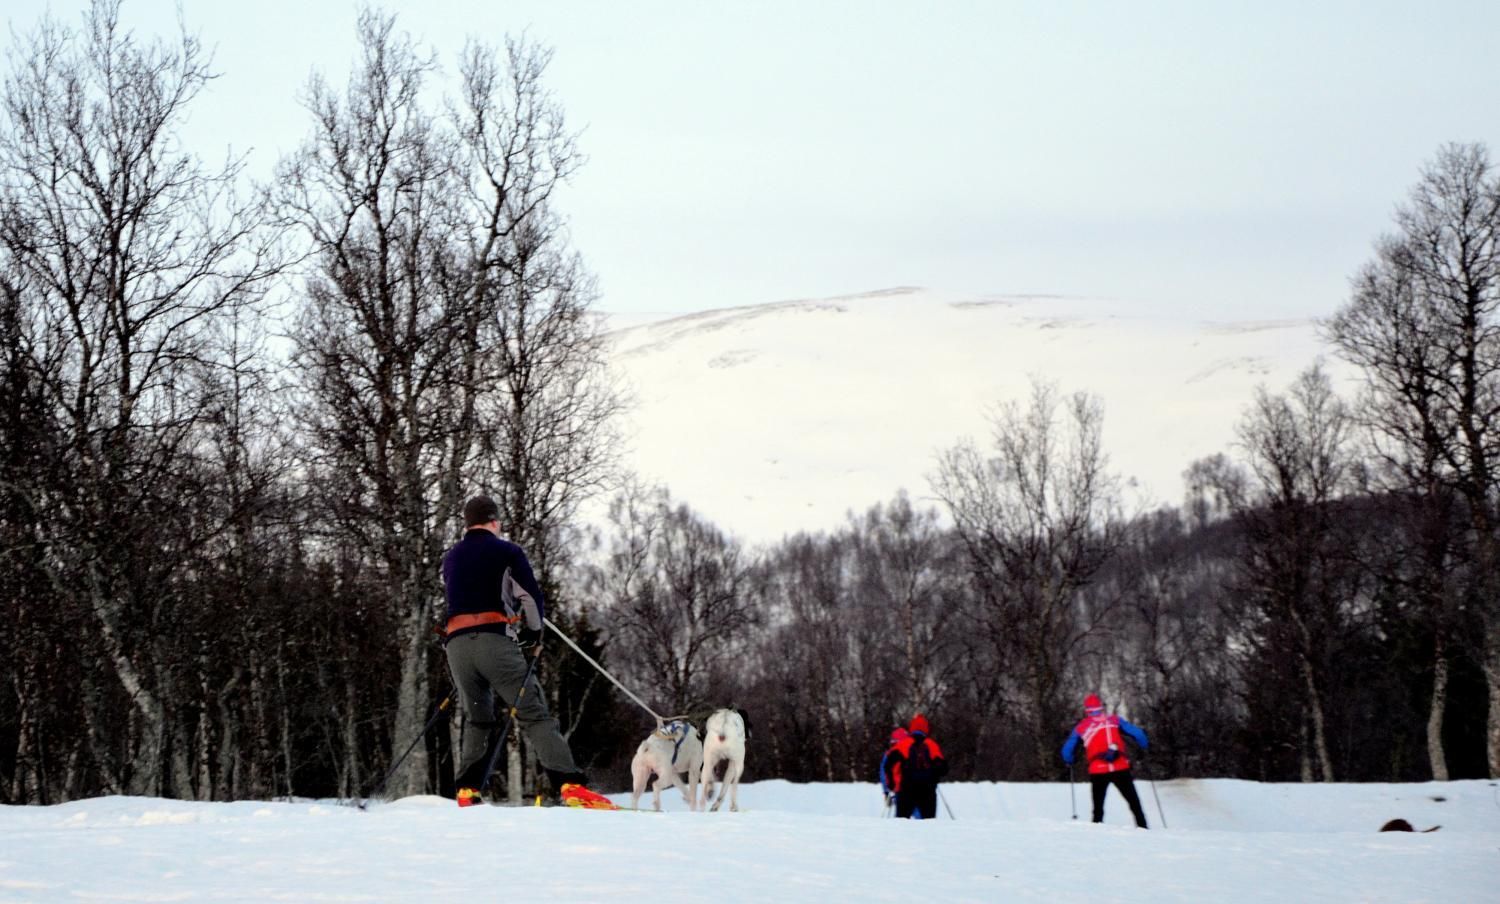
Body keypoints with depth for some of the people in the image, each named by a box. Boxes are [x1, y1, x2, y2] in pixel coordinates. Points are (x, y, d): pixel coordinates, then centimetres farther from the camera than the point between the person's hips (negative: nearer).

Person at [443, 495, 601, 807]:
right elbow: (532, 597, 3)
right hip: (495, 640, -5)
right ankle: (569, 784, -22)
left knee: (478, 722, 19)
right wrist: (534, 636, 16)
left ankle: (467, 791, 5)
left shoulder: (450, 559, 22)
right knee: (534, 714, -8)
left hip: (456, 644, 5)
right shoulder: (507, 551, 7)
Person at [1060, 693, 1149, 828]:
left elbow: (1067, 752, 14)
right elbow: (1137, 734, 2)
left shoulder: (1081, 727, 9)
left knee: (1098, 807, 11)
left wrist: (1069, 762, 35)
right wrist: (1143, 748, 20)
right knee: (1134, 802, 9)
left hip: (1097, 772, 0)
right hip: (1120, 768, 0)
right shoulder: (1114, 720, 8)